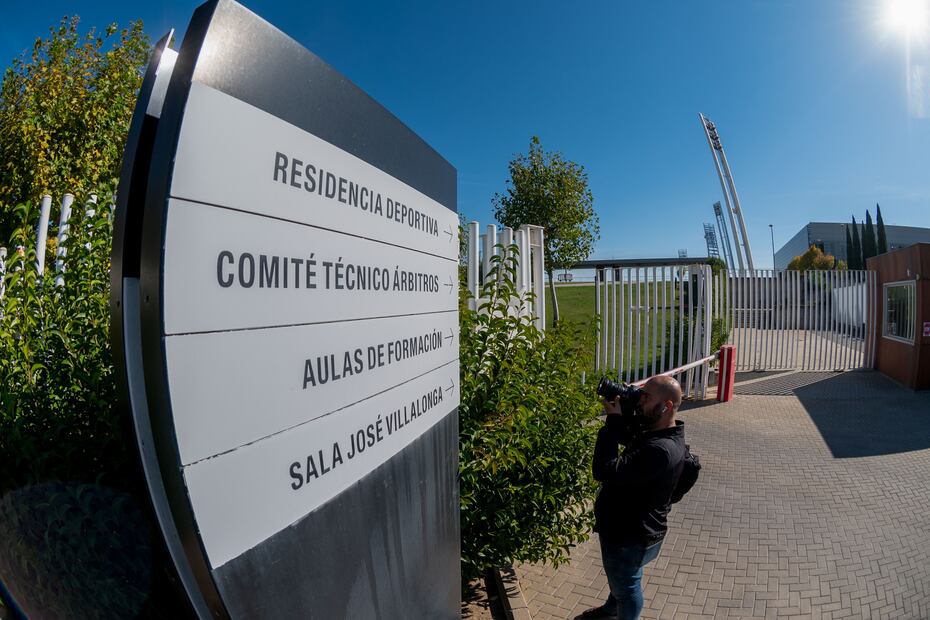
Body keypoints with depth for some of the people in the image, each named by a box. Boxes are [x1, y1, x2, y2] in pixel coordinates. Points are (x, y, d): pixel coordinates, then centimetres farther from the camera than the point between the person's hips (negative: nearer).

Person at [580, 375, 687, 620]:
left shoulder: (661, 450, -38)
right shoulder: (655, 430, -6)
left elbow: (606, 472, -40)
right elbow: (626, 438, 14)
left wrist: (613, 420, -34)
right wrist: (621, 413, -7)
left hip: (631, 537, -10)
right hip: (626, 527, 10)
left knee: (626, 586, 20)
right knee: (622, 579, 35)